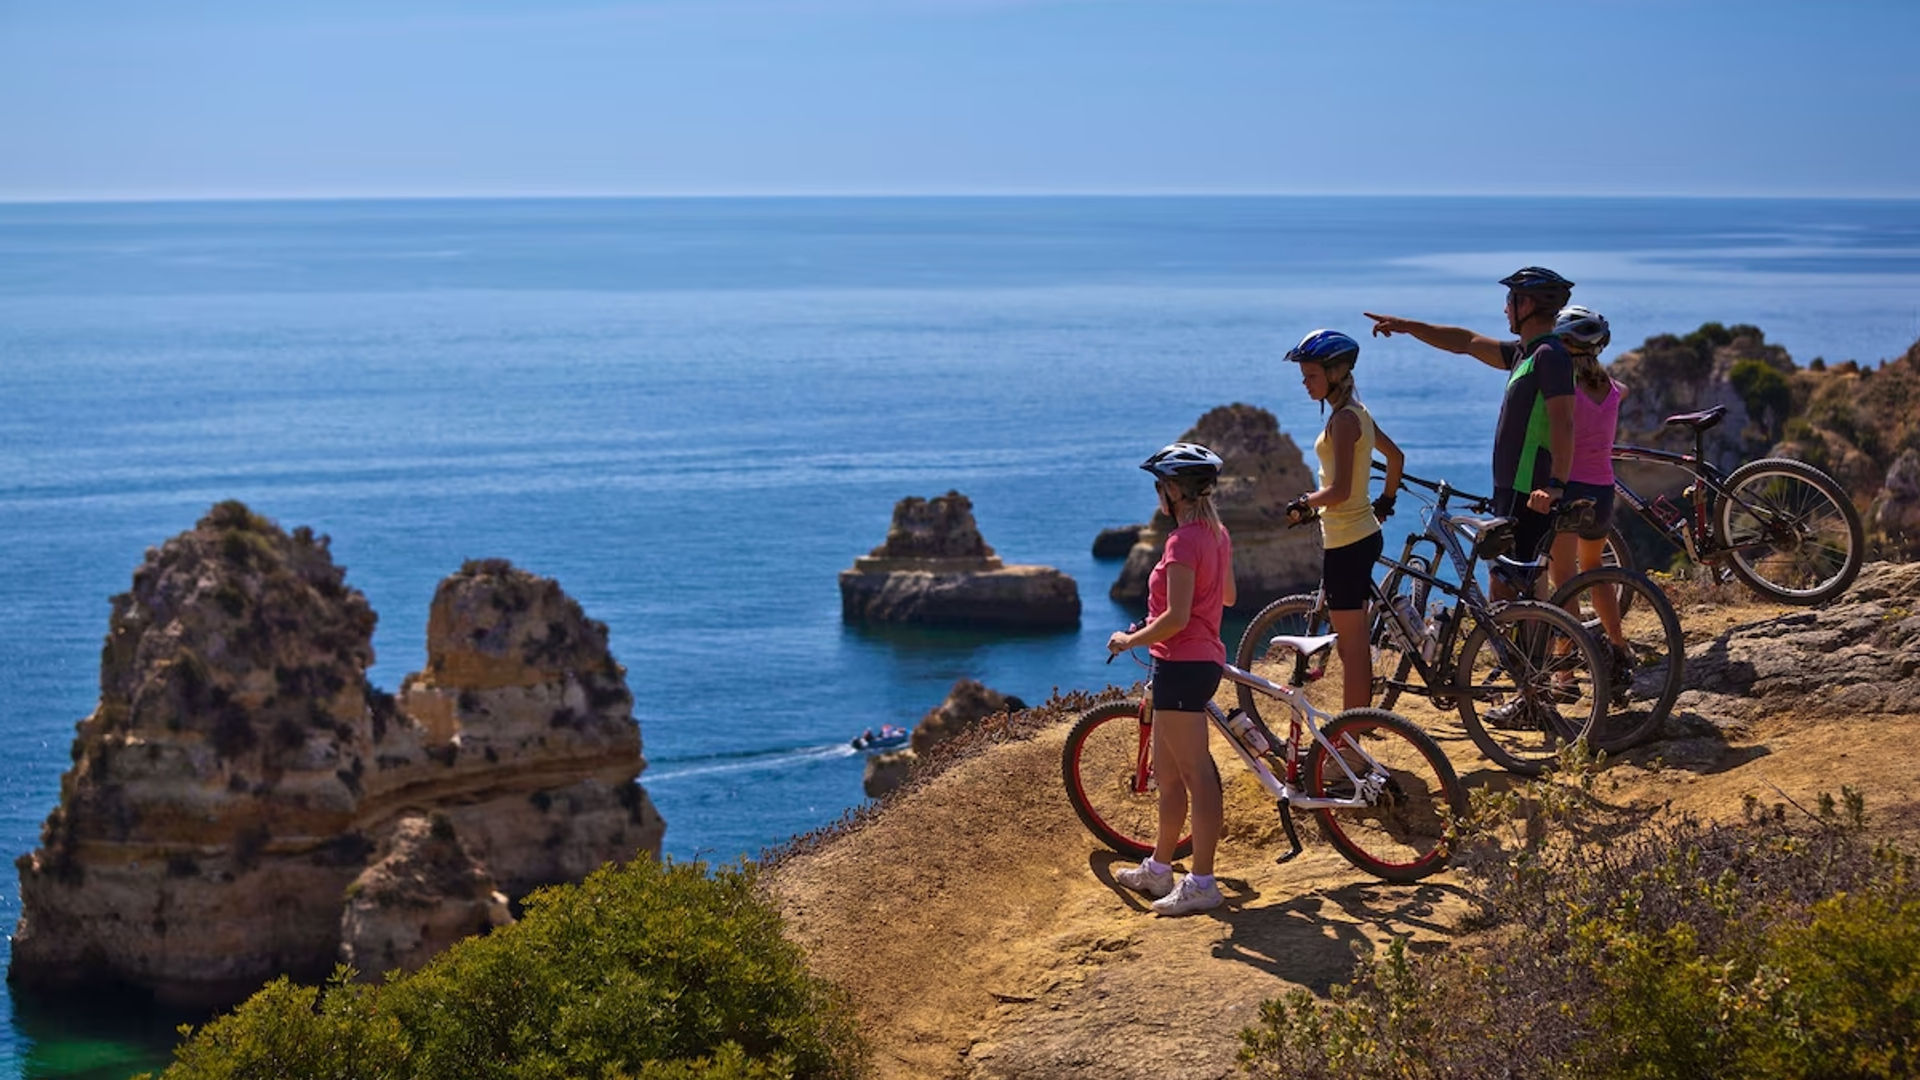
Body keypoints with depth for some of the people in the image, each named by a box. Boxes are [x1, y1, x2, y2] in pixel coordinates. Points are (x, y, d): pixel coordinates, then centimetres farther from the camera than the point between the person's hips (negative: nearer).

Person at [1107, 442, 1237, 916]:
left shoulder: (1183, 541, -19)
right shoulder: (1217, 534, 10)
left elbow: (1176, 618, -24)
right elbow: (1227, 596, 22)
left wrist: (1130, 640, -10)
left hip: (1182, 664, -10)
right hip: (1205, 659, 10)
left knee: (1196, 775, -6)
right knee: (1166, 771, 18)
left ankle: (1201, 883, -2)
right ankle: (1158, 868, 28)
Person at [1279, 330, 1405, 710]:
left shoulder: (1344, 420, -19)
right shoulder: (1356, 412, 11)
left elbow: (1339, 490, -25)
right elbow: (1396, 456, 25)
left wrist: (1303, 503, -9)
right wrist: (1386, 501, 32)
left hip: (1347, 543, -10)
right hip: (1362, 534, 10)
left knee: (1352, 645, -4)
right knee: (1354, 643, 16)